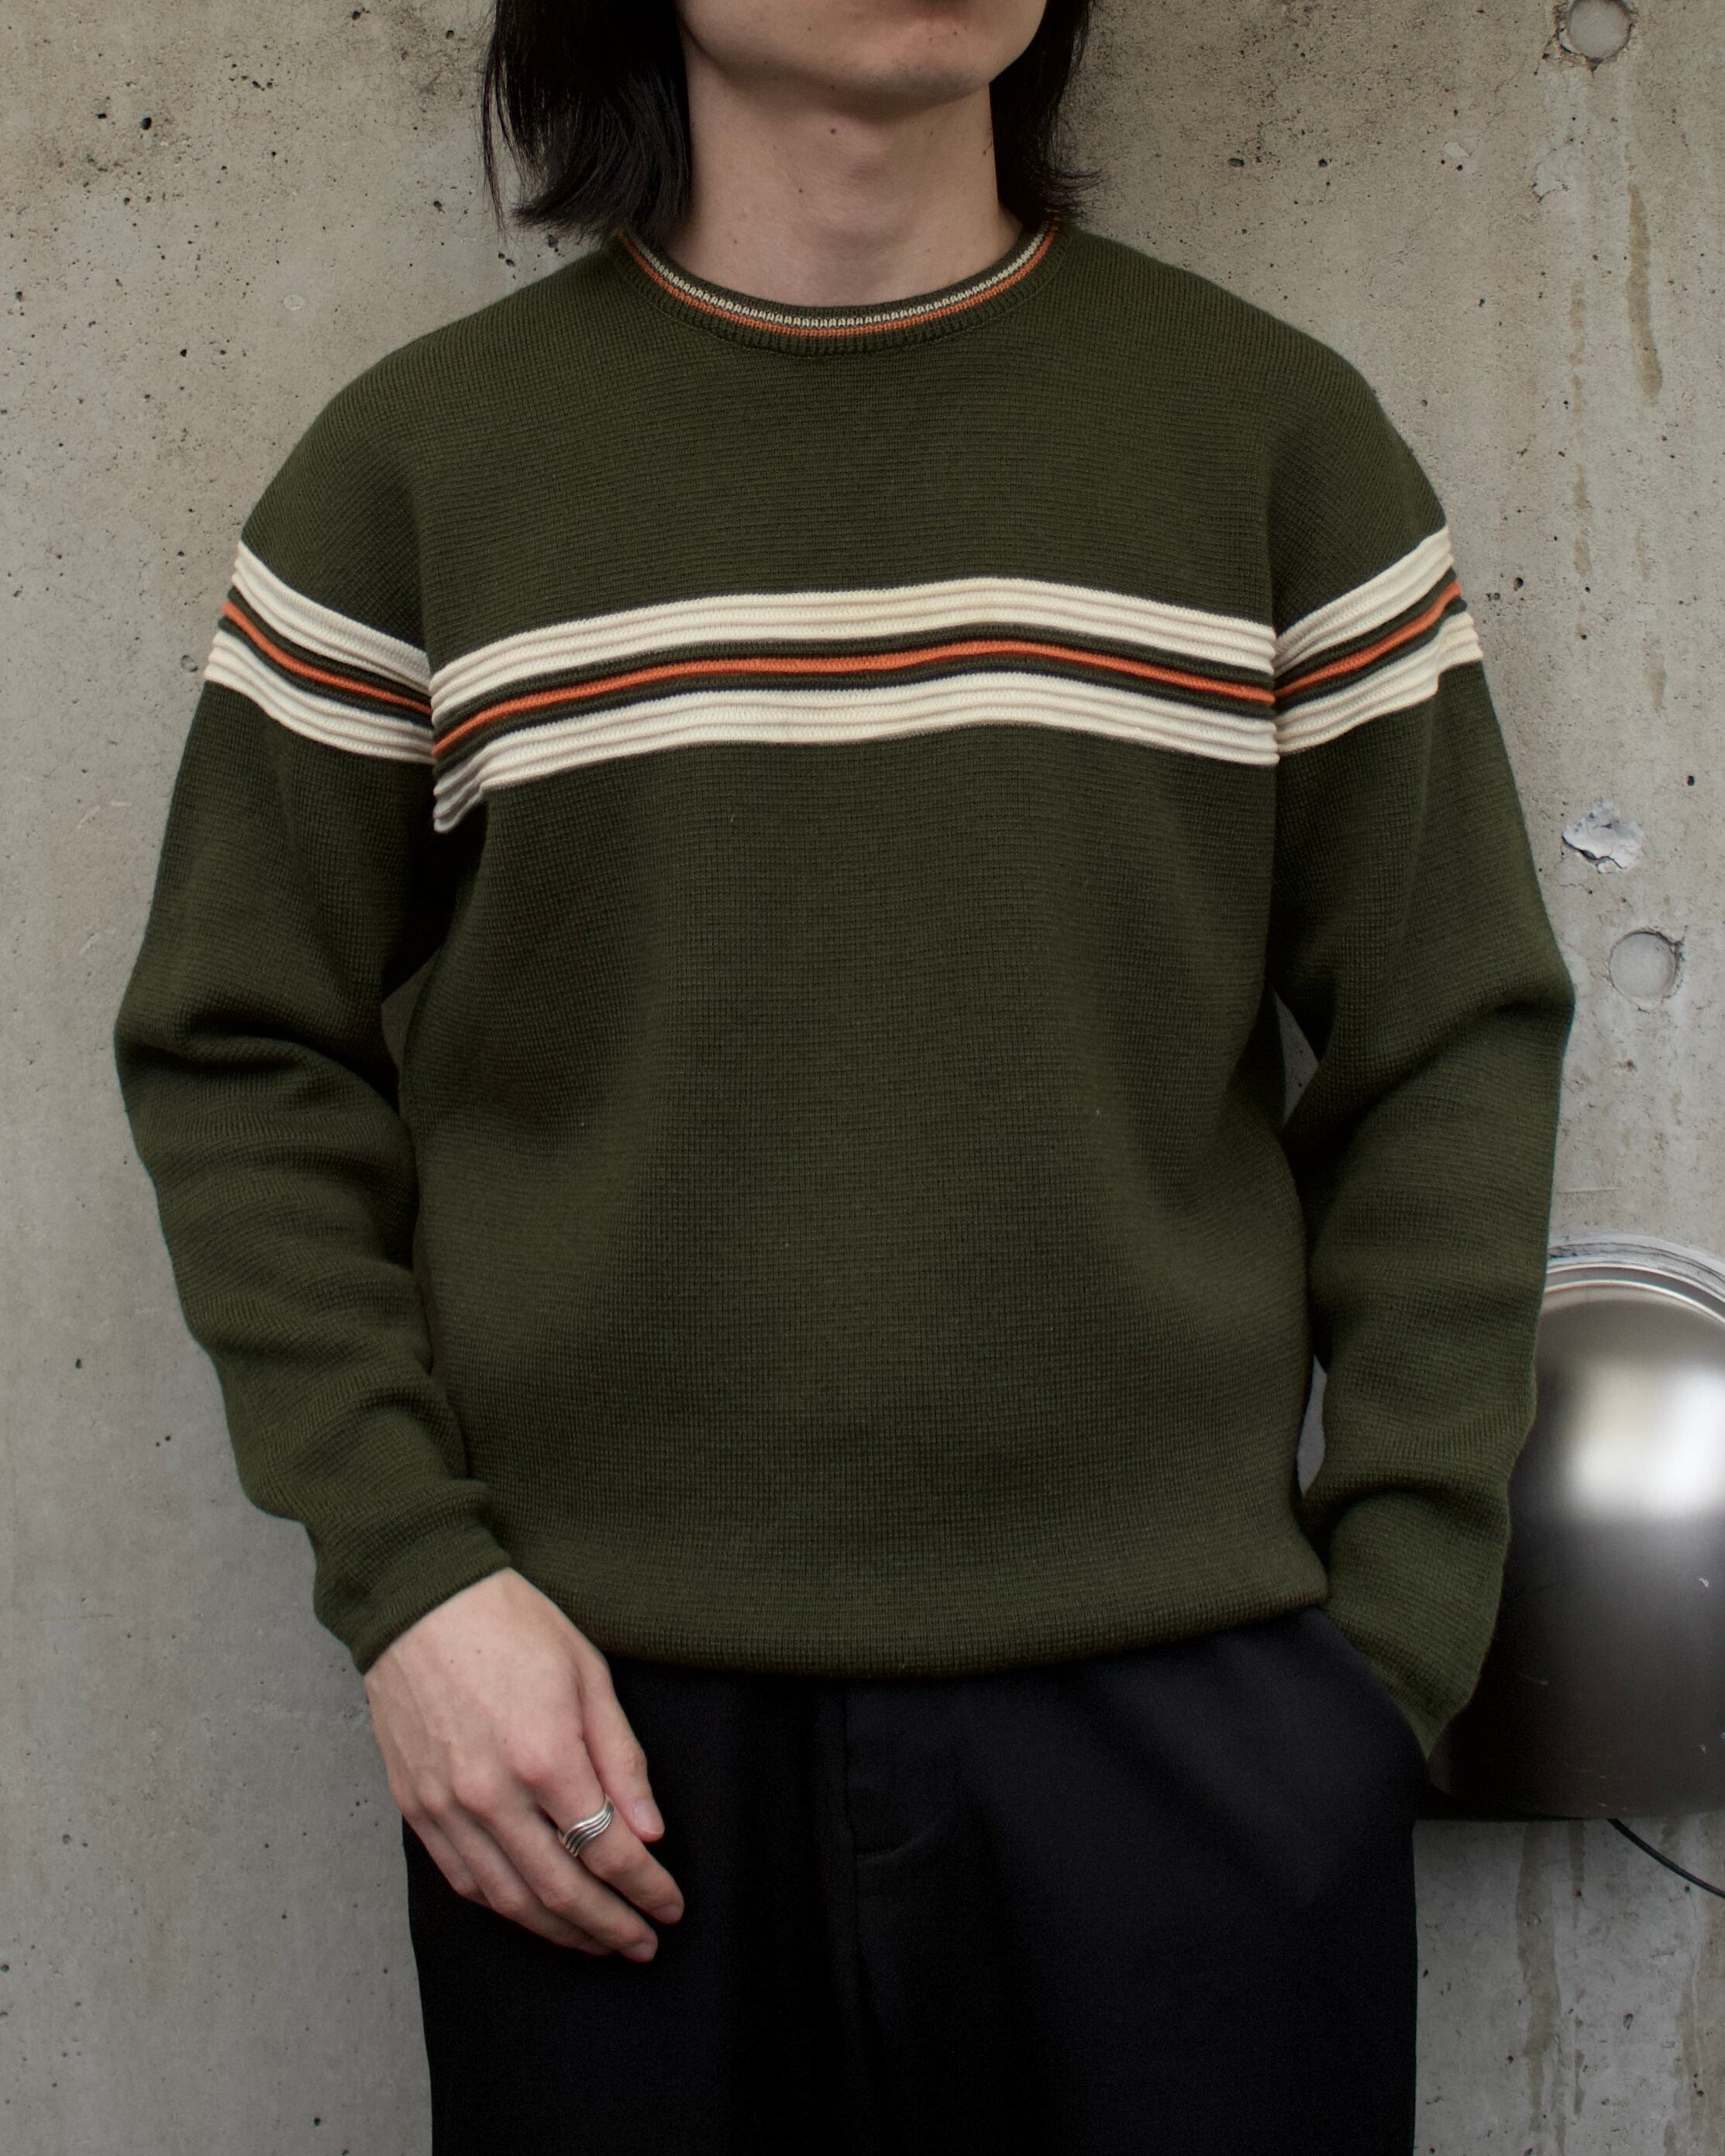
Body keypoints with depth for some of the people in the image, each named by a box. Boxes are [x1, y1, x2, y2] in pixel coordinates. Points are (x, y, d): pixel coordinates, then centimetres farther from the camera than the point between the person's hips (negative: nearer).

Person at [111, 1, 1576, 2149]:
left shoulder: (1280, 430, 4)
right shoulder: (416, 459, 3)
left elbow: (1453, 1047, 5)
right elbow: (235, 1049, 5)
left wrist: (1396, 1628, -1)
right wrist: (403, 1572, -5)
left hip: (1188, 1709, 1)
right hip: (596, 1714, 0)